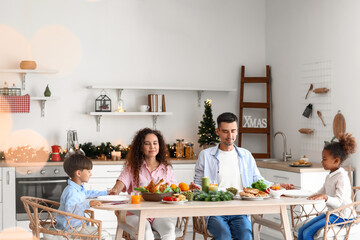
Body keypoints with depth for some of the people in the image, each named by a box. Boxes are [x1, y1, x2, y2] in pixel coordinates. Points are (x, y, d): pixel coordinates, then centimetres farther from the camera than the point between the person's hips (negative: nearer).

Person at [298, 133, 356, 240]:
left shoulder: (342, 177, -18)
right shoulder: (330, 176, 12)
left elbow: (338, 202, -26)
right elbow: (320, 192, 18)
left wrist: (325, 197, -41)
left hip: (341, 217, -10)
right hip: (331, 213, 10)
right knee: (301, 230, 3)